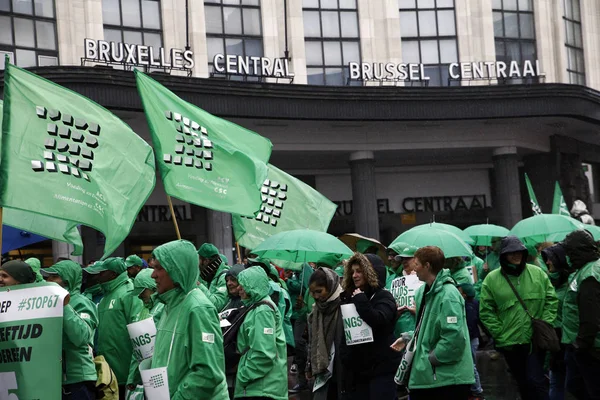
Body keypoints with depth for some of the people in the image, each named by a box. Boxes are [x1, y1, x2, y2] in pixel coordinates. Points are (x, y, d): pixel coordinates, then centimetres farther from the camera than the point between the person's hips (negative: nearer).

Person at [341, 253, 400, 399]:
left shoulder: (383, 296, -5)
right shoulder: (349, 297, 12)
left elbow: (377, 321, -25)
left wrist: (360, 300, -18)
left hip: (382, 368, -6)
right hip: (357, 368, 6)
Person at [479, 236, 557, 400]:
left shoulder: (538, 273, 2)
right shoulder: (491, 279, -3)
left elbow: (551, 300, 5)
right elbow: (486, 312, -2)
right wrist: (500, 333, -8)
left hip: (535, 340, -1)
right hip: (509, 342, 1)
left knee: (535, 381, -9)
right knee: (523, 384, 15)